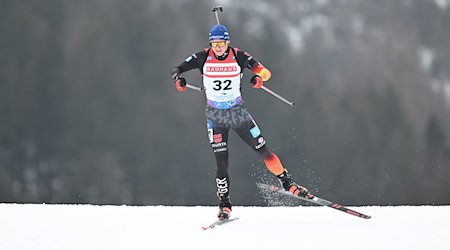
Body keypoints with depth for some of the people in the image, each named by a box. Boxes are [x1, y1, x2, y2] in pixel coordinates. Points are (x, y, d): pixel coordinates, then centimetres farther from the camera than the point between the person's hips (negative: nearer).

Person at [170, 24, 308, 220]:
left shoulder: (238, 56, -10)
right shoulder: (203, 57, -8)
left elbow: (265, 71, -13)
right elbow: (177, 69, -9)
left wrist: (259, 76, -38)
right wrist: (178, 78, -32)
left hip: (238, 112, 0)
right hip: (215, 116, 0)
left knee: (263, 151, 0)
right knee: (222, 163, -6)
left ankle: (286, 182, 19)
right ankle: (224, 204, 6)